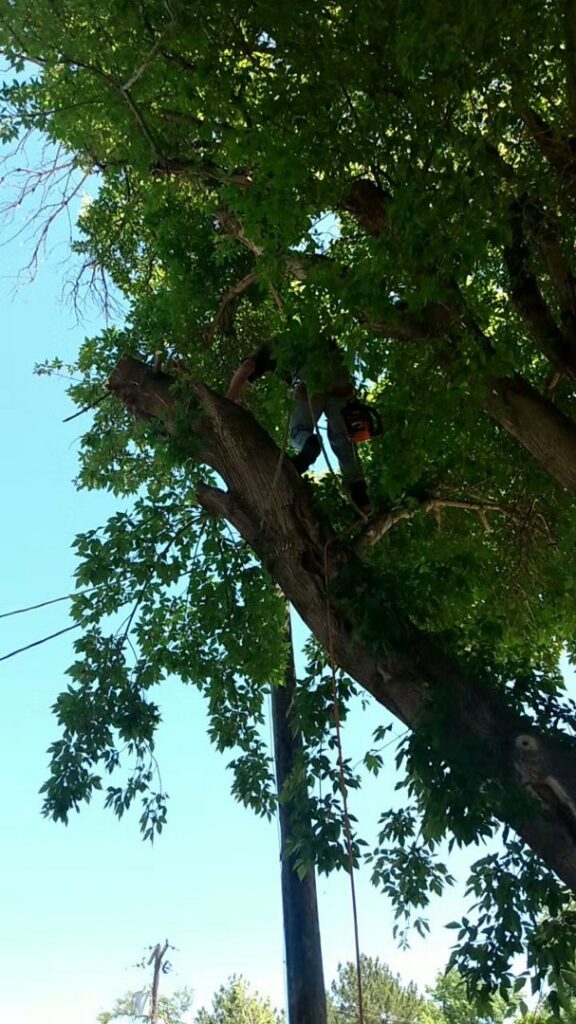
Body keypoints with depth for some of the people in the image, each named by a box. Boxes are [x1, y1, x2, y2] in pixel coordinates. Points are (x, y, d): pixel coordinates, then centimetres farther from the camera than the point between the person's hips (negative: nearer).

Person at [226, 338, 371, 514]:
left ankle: (309, 445, -27)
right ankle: (360, 497, -5)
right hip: (338, 378, 4)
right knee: (341, 438, 7)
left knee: (299, 431, 9)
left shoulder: (267, 349, 29)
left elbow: (244, 369, 10)